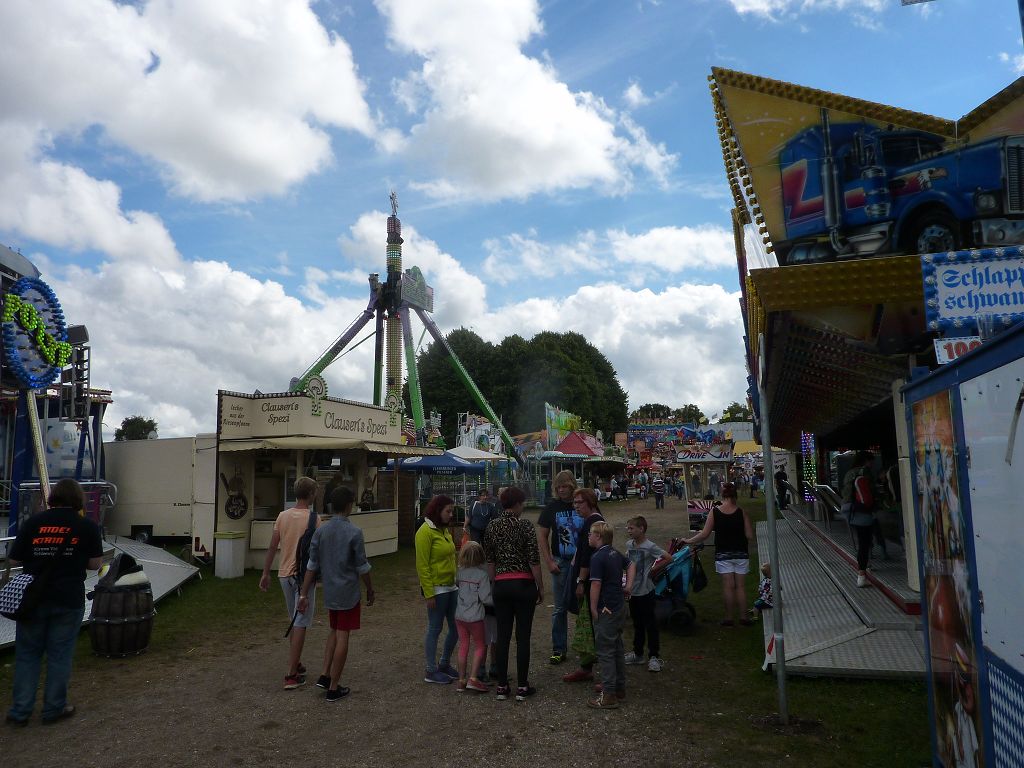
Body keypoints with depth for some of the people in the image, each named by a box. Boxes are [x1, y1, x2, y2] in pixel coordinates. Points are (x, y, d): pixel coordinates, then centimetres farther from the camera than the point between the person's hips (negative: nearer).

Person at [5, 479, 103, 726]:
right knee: (60, 655, 10)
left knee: (27, 654, 14)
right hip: (69, 601, -1)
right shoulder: (88, 527, -6)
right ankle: (54, 709, 18)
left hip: (33, 599, 1)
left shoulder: (32, 522, -4)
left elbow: (13, 560, 1)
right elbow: (95, 564, -1)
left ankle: (20, 711, 19)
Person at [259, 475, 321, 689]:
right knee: (300, 624, -1)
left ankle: (296, 664, 29)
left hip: (285, 574, 6)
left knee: (295, 621, 20)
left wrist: (266, 573, 15)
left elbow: (272, 547, 7)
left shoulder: (283, 516, 4)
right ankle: (291, 675, 0)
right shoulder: (312, 519, -14)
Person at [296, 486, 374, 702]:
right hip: (348, 593, -5)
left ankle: (326, 676, 19)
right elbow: (362, 567, -11)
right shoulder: (354, 533, -16)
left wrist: (304, 594, 4)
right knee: (342, 636, 4)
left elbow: (312, 566, -1)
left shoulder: (320, 531, -2)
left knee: (334, 631, 23)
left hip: (329, 592, 5)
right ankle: (334, 688, 10)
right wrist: (370, 590, 3)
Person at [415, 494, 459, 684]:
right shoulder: (426, 531, -14)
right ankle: (430, 671, 17)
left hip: (451, 587, 8)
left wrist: (458, 582, 16)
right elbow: (422, 565, -16)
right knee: (434, 629, 3)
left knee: (456, 628, 12)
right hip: (437, 589, -8)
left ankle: (445, 664, 29)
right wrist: (429, 594, -17)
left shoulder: (445, 530, 11)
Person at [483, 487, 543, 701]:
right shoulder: (525, 525, -10)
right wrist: (541, 588, 0)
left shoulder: (492, 527, 3)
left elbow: (489, 561, 6)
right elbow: (534, 561, -10)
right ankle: (522, 687, 11)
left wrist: (495, 583, 16)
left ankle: (502, 686, 15)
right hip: (524, 585, -4)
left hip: (501, 585, 4)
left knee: (503, 636, 9)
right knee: (523, 636, 4)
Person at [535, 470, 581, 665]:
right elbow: (542, 537, 3)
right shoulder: (551, 507, -1)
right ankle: (558, 649, 17)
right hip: (560, 562, 1)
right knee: (560, 608, 8)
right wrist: (549, 562, -5)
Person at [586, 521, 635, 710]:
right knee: (617, 648, 19)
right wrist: (628, 586, 20)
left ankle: (609, 695, -1)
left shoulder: (597, 557, -18)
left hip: (606, 610, -9)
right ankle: (619, 687, 29)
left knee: (605, 652, -3)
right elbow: (631, 565, 25)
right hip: (620, 607, 9)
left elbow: (596, 584, -21)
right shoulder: (616, 554, 9)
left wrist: (594, 609, -14)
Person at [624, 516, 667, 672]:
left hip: (646, 591, -6)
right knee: (637, 624, 17)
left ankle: (654, 656, 12)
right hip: (633, 590, 6)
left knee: (650, 624, 2)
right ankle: (637, 653, 28)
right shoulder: (629, 545, 3)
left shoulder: (650, 547, -16)